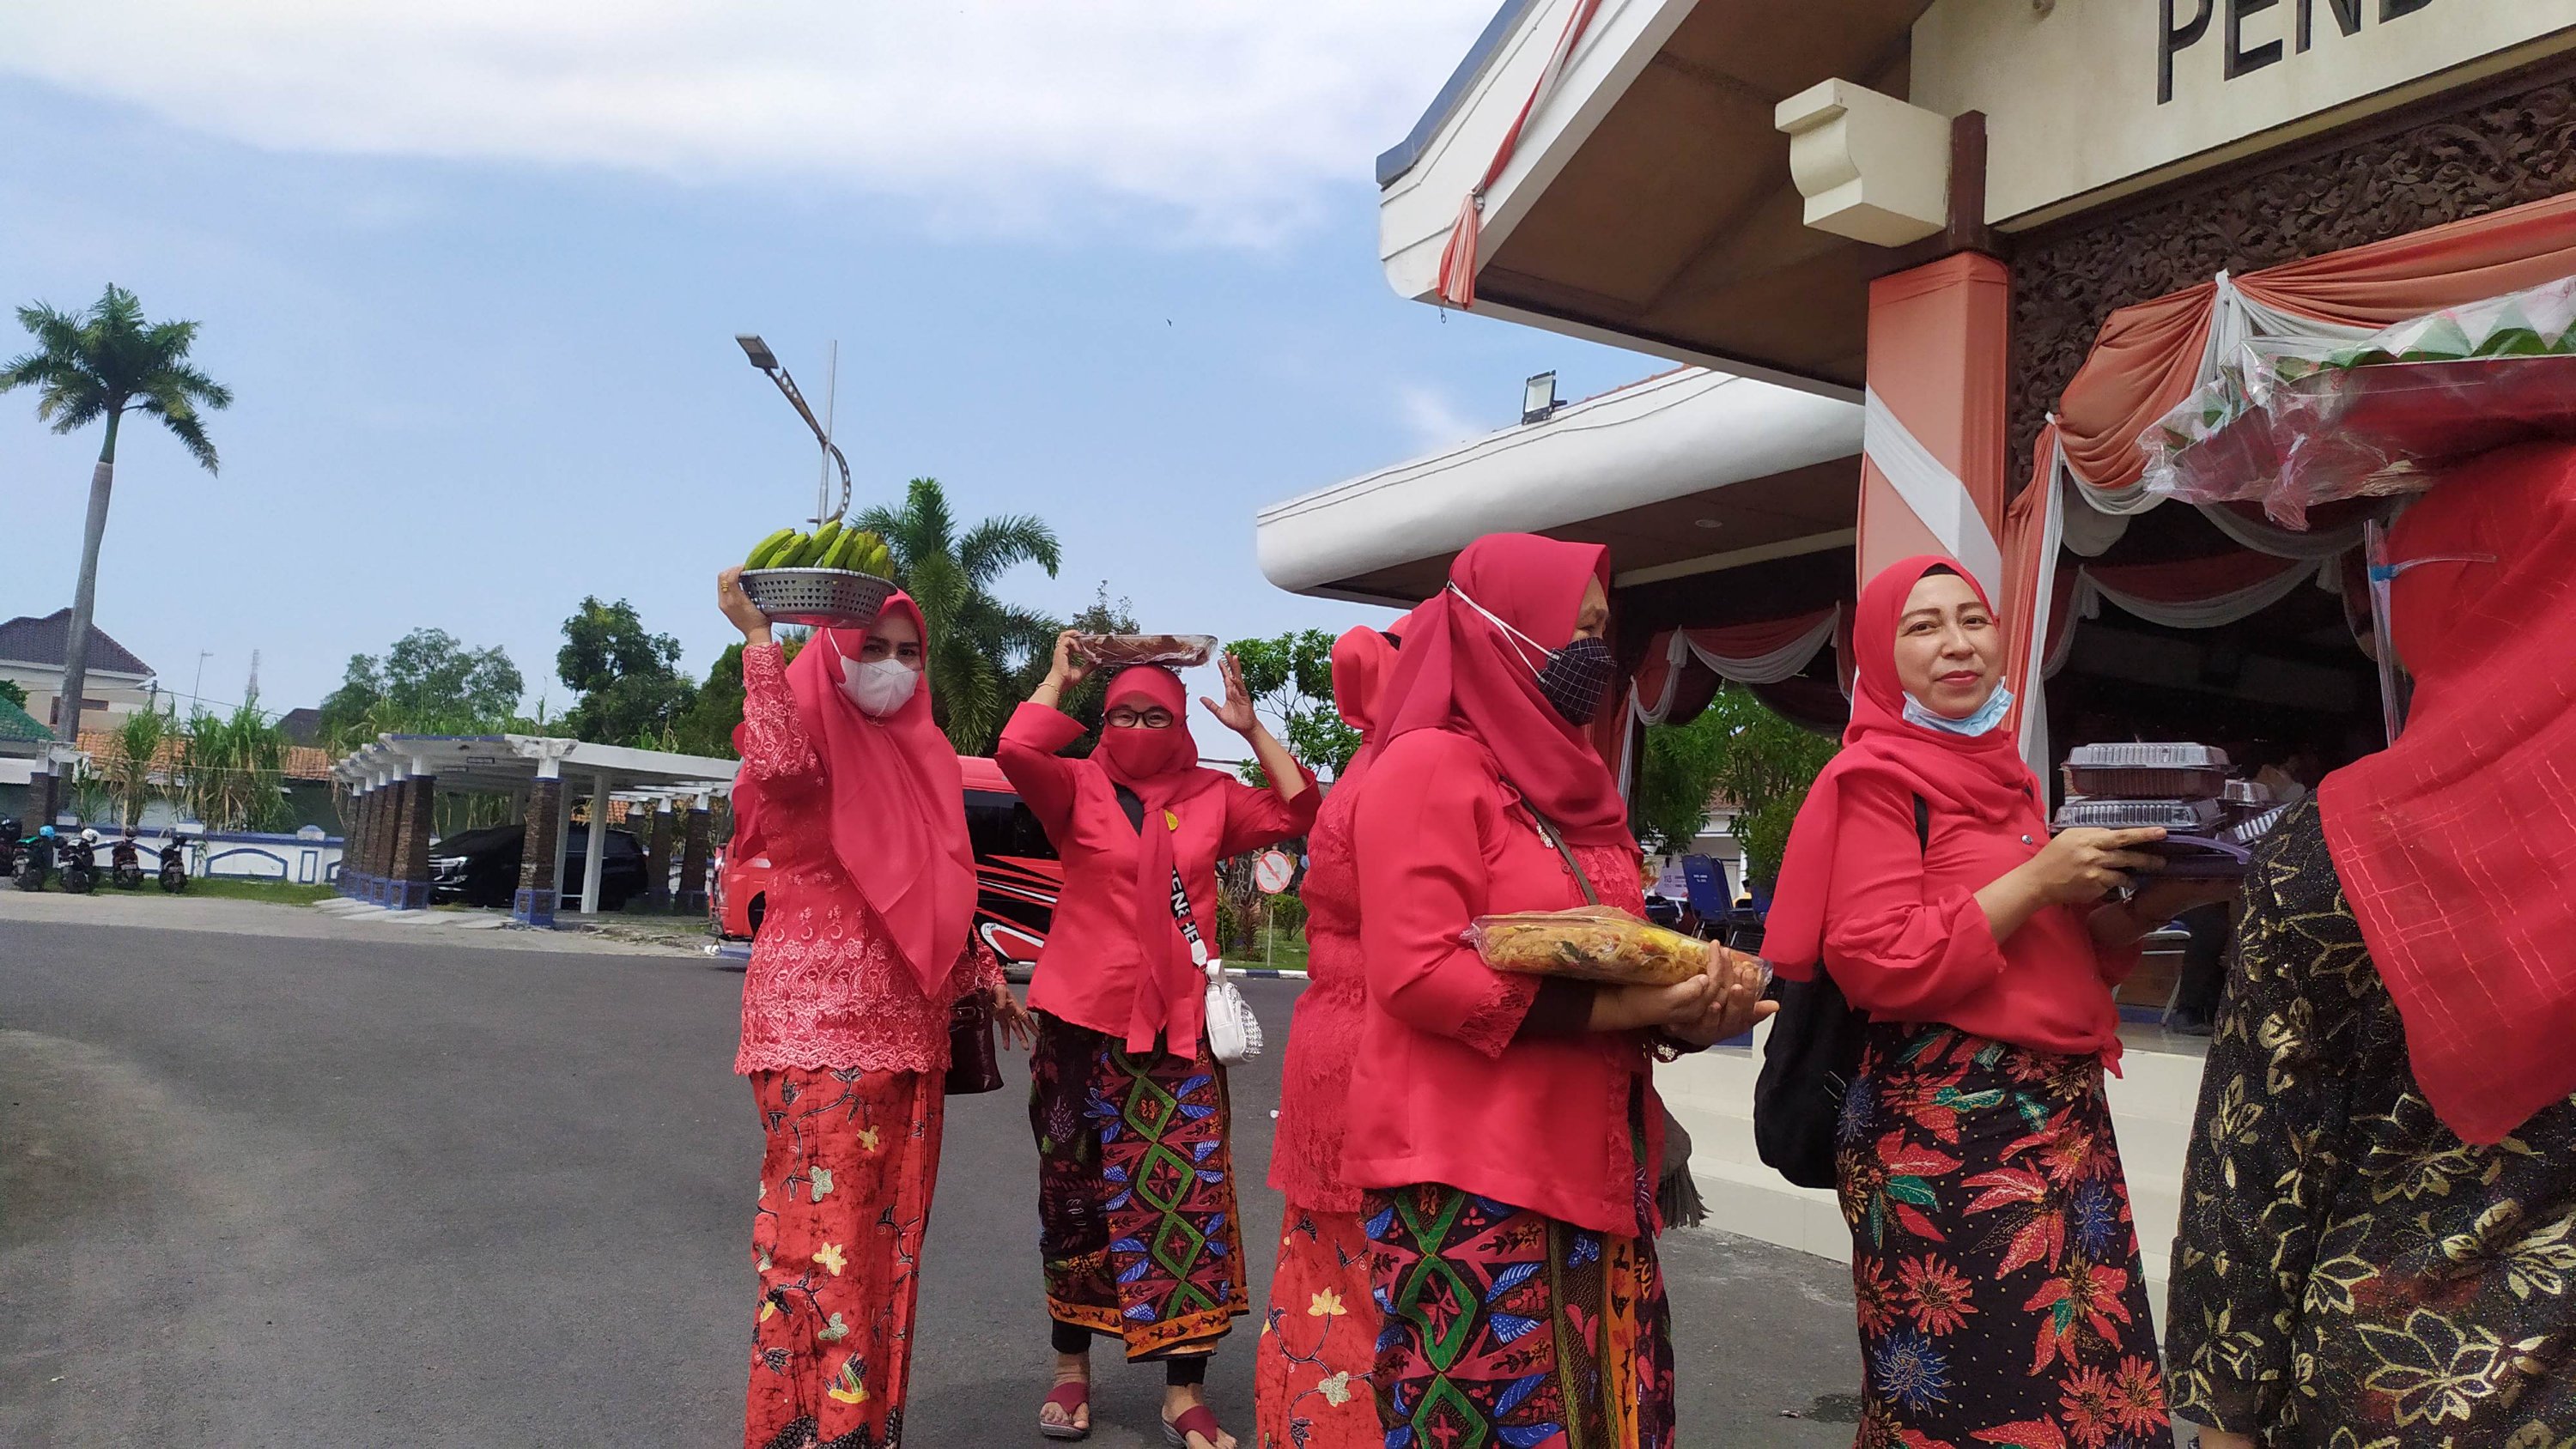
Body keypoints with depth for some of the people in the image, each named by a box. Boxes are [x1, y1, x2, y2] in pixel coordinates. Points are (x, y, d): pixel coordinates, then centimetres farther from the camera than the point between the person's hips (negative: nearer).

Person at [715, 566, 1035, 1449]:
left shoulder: (921, 755, 17)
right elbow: (779, 766, -30)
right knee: (822, 1221, -7)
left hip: (908, 1025, 7)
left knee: (891, 1227, 10)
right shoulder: (812, 733, -3)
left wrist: (982, 972, 22)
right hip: (820, 1020, -7)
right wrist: (758, 636, -25)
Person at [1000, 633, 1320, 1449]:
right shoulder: (1079, 789, 1)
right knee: (1074, 1197, 12)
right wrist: (1060, 678, -7)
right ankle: (1072, 1367, 28)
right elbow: (1016, 752, -17)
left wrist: (1251, 728, -3)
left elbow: (1296, 813, 0)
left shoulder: (1211, 796, 7)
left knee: (1186, 1199, -4)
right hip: (1081, 1021, 0)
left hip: (1178, 1029, 1)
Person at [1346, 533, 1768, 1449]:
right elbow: (1417, 971, -19)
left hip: (1593, 1171, 8)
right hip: (1466, 1181, -8)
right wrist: (1613, 1010, -21)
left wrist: (1686, 1009, -2)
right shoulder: (1430, 766, -9)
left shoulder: (1568, 779, 17)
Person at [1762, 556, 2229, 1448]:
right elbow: (1877, 966, -16)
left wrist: (2138, 910, 5)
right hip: (1945, 1127, -7)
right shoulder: (1876, 776, -6)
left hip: (2060, 1120, 8)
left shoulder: (2008, 774, 17)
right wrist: (2038, 880, -14)